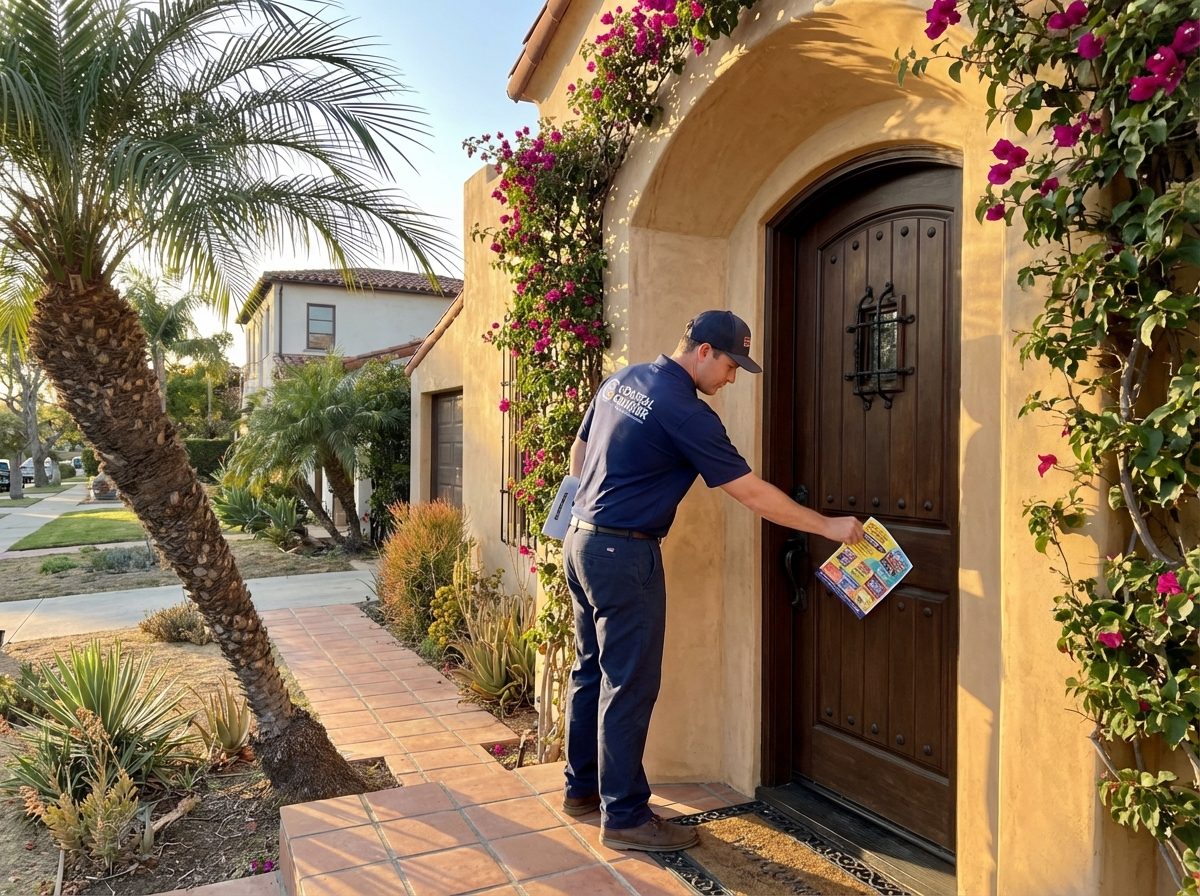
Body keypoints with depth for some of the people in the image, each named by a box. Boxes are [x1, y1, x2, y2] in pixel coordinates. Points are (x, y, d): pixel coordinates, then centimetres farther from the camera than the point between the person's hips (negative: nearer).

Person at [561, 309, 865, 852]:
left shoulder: (622, 380, 9)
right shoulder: (684, 411, -17)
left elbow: (578, 452, 18)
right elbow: (753, 493, -14)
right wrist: (828, 526, -6)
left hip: (581, 540, 9)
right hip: (624, 555, -9)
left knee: (592, 670, 17)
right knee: (629, 685, 1)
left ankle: (582, 788, 30)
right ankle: (624, 816, 12)